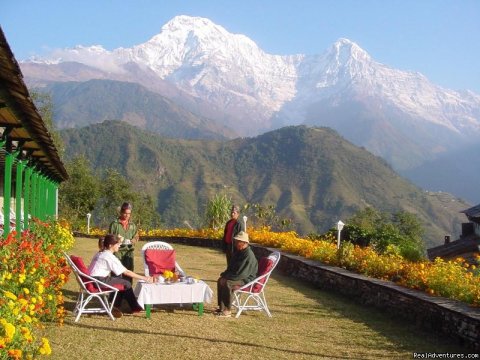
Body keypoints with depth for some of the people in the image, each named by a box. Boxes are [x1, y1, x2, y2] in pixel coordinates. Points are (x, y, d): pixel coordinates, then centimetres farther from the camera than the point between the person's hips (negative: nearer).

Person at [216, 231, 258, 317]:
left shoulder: (249, 255, -23)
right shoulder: (238, 251, 8)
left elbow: (241, 273, -26)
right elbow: (231, 267, 20)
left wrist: (227, 276, -20)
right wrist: (225, 274, 1)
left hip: (247, 280, -10)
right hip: (240, 277, 10)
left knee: (227, 283, -29)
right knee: (220, 280, -2)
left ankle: (227, 311, -23)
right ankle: (221, 307, 1)